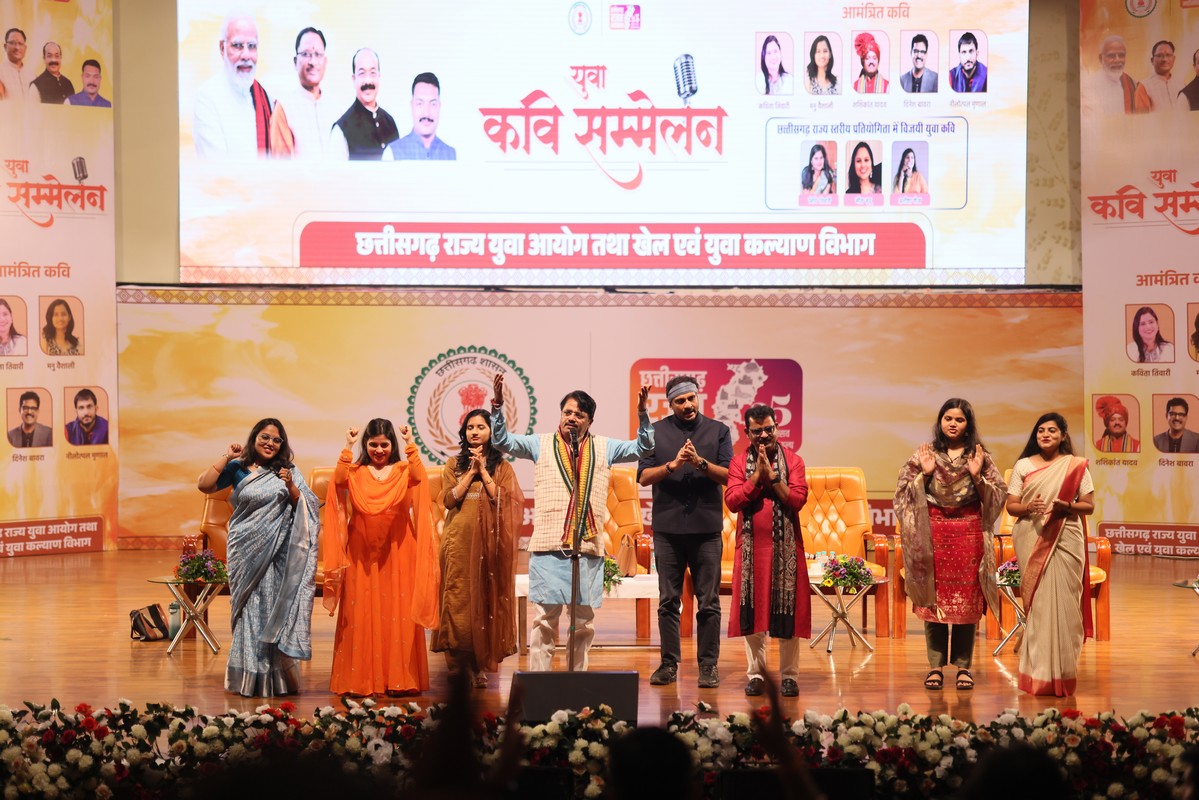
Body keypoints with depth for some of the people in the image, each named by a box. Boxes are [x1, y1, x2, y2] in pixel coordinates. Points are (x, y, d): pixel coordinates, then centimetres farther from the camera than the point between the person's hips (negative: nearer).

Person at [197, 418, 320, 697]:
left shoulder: (288, 472, 7)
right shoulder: (238, 469, 5)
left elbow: (307, 508, 3)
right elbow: (204, 485, -5)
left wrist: (291, 487, -12)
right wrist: (226, 457, -5)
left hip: (278, 554, 0)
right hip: (246, 552, 0)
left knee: (275, 609, 0)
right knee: (249, 609, 1)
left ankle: (277, 678, 8)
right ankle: (249, 677, 8)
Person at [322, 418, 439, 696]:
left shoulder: (403, 471, 6)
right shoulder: (356, 471, 7)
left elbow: (420, 477, -16)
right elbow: (338, 480, -14)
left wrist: (410, 445, -15)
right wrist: (348, 447, -13)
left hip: (397, 552, 0)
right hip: (362, 553, 1)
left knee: (397, 614, -1)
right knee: (361, 615, 0)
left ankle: (399, 679, 2)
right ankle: (360, 680, 3)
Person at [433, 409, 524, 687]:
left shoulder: (502, 466, 8)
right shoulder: (454, 465, 11)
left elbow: (504, 500, -6)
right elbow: (449, 499, -2)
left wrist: (483, 471, -6)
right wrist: (471, 471, -5)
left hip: (489, 542, -1)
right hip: (459, 541, 1)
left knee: (487, 599, -2)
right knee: (458, 599, -5)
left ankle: (481, 665, 4)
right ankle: (461, 663, 0)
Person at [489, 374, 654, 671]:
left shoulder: (604, 448, 14)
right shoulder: (541, 444, 11)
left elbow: (643, 448, 10)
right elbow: (502, 441, 4)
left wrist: (642, 414, -4)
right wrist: (497, 405, -9)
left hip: (588, 547, 2)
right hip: (549, 547, -2)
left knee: (584, 621, 7)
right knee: (544, 619, -3)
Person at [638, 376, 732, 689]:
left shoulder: (718, 431, 7)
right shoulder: (656, 432, 7)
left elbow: (728, 475, -1)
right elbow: (644, 476, 0)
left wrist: (700, 462, -16)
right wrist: (673, 465, -15)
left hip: (707, 529, -1)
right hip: (668, 528, 1)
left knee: (709, 602, 0)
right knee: (668, 601, 4)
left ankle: (708, 666, 5)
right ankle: (669, 664, 10)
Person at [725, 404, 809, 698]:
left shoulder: (793, 461, 3)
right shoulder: (739, 461, 5)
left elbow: (797, 500, -9)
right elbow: (732, 501, -7)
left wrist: (772, 476, -14)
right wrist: (757, 475, -14)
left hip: (786, 547, -1)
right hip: (751, 547, 1)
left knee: (787, 609, 0)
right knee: (752, 609, 2)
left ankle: (789, 674, 6)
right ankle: (755, 673, 10)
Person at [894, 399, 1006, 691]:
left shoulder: (979, 456, 7)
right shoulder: (924, 453, 6)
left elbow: (999, 493, 3)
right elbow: (905, 491, 3)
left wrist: (977, 476, -10)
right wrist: (925, 474, -10)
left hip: (969, 533, 0)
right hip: (933, 532, 0)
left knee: (967, 600, 0)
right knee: (934, 598, 0)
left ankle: (963, 666, 7)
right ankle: (936, 665, 6)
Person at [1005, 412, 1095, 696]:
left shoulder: (1076, 466, 6)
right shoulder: (1023, 465, 9)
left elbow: (1089, 505, 5)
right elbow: (1010, 505, 7)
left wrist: (1067, 506, -15)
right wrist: (1028, 507, -14)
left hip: (1065, 542, -1)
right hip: (1031, 542, 1)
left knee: (1062, 603, -5)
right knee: (1036, 603, -2)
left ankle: (1061, 673, 2)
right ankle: (1038, 672, 3)